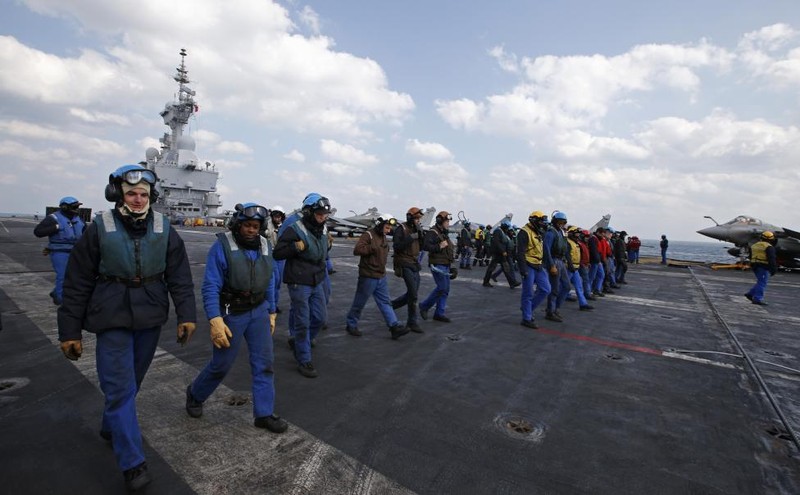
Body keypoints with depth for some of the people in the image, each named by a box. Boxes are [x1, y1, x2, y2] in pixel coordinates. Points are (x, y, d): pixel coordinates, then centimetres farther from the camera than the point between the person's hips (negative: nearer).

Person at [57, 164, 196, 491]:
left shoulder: (164, 230, -2)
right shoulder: (99, 229, -8)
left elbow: (180, 277, -1)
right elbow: (77, 284, -4)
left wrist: (186, 315, -9)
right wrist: (69, 331, -3)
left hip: (150, 319, 3)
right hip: (112, 320, -3)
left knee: (132, 381, 18)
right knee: (121, 388, -4)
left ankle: (111, 427, 45)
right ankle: (133, 464, 4)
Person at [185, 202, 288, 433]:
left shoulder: (265, 245, 1)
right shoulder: (222, 246, -16)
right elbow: (210, 286, -17)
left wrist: (271, 312, 13)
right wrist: (215, 321, -24)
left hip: (259, 311, 5)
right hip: (231, 313, -4)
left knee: (264, 363, 3)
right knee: (221, 364, 10)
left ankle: (264, 414, 17)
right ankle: (195, 394, 41)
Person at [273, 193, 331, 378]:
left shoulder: (323, 230, 7)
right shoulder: (295, 229, -15)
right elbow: (277, 253, -15)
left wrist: (328, 244, 7)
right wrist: (296, 246, -25)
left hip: (317, 282, 7)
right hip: (299, 283, -7)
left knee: (320, 317, 13)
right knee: (303, 322, 0)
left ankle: (298, 341, 38)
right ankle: (304, 361, 13)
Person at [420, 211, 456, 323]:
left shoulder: (444, 234, 19)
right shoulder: (432, 232, -11)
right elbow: (426, 246, -25)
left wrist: (452, 253, 17)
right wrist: (439, 246, -25)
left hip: (446, 265, 10)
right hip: (437, 265, -9)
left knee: (446, 289, 8)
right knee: (442, 287, -12)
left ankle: (439, 313, 15)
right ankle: (424, 306, 5)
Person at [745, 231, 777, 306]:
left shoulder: (754, 245, 15)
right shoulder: (769, 247, -10)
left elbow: (751, 257, 20)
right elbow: (772, 259, -15)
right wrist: (773, 269, -13)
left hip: (755, 266, 8)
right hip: (764, 267, -8)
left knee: (760, 282, 18)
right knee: (762, 283, -5)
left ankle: (750, 294, 13)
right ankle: (757, 299, -8)